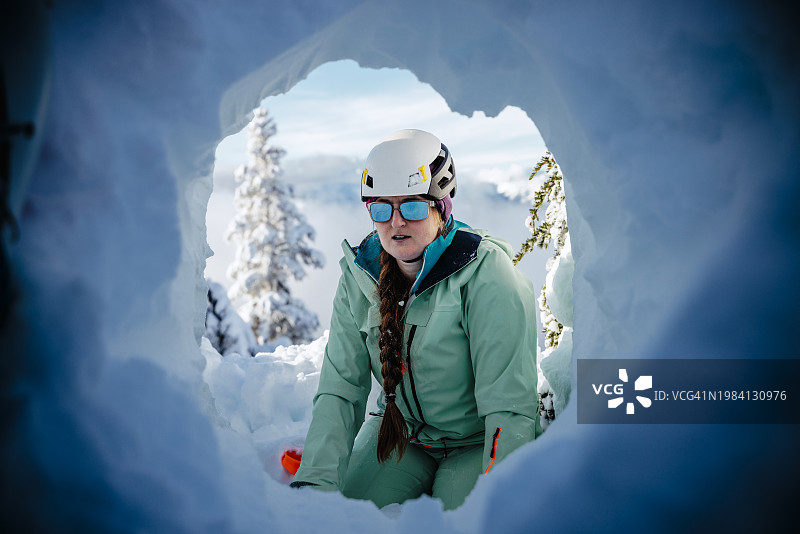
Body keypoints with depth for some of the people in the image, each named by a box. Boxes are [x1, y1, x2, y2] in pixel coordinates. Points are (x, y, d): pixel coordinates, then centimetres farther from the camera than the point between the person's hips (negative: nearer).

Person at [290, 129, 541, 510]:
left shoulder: (486, 275, -22)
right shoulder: (359, 277, -6)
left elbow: (509, 406, -24)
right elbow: (339, 390, -8)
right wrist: (315, 482, -22)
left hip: (477, 440, -4)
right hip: (401, 430, 4)